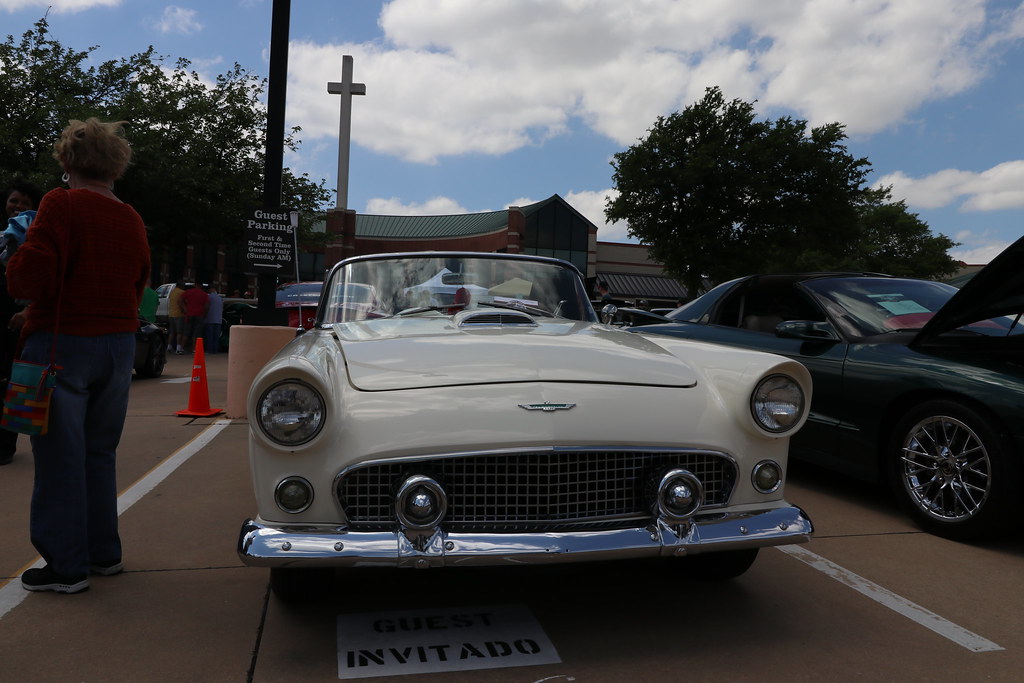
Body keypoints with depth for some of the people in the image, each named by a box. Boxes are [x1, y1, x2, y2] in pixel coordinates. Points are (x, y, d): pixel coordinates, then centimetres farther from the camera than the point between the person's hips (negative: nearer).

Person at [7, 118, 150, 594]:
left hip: (62, 344, -6)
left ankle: (67, 567, 12)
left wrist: (14, 265, 3)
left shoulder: (61, 204, -11)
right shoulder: (132, 220, 7)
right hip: (119, 345, 6)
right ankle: (104, 552, 25)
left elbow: (31, 279, -17)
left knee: (60, 458, 4)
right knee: (100, 452, 17)